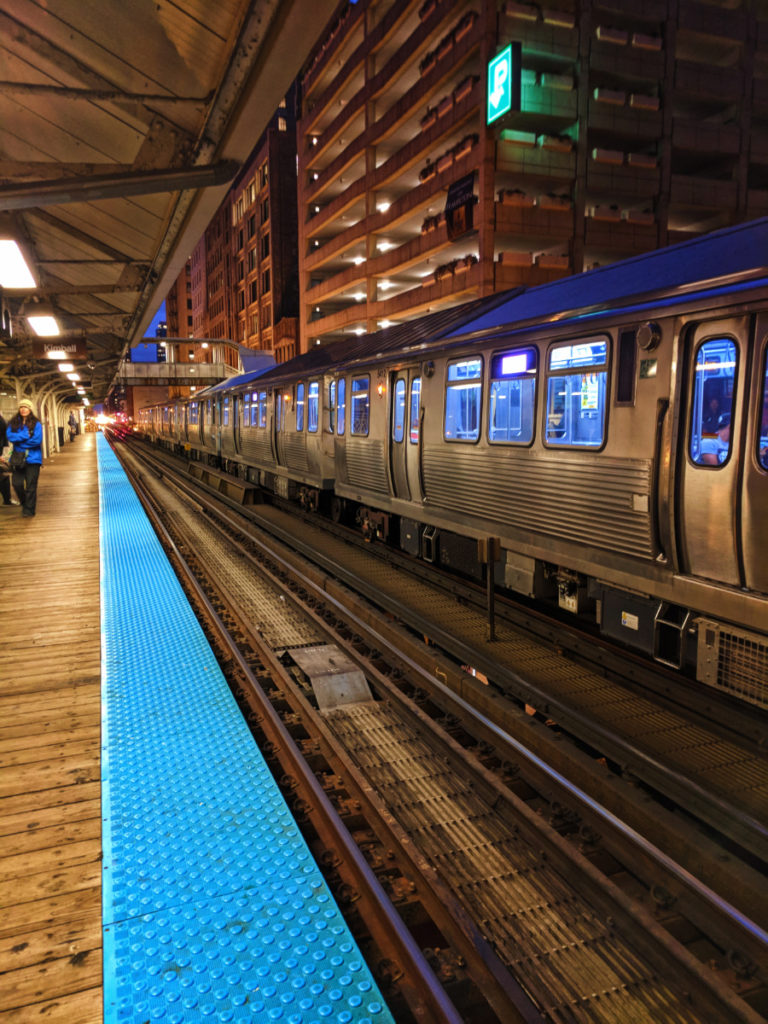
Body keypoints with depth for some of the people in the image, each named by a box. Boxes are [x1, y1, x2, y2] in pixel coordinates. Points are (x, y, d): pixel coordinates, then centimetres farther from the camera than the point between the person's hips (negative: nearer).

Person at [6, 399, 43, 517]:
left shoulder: (36, 424, -3)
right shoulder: (13, 423, 7)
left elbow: (37, 440, -13)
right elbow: (9, 436, -7)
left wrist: (19, 441, -7)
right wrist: (26, 435, -13)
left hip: (32, 458, -3)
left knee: (31, 486, 0)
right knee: (17, 483, -2)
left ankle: (29, 510, 12)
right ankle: (24, 503, 25)